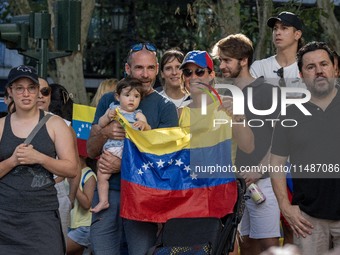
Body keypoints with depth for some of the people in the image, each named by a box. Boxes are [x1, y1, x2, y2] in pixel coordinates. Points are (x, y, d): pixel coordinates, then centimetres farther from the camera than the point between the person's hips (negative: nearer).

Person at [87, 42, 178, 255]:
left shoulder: (166, 107, 3)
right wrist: (105, 134, -11)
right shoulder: (109, 101, 12)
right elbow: (91, 150, 11)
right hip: (107, 191, 2)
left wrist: (123, 164, -15)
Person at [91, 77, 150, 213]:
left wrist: (143, 125, -25)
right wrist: (108, 117, -11)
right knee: (102, 175, -2)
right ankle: (103, 201, 10)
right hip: (111, 148, 2)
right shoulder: (113, 109, 15)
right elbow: (100, 124, 9)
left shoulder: (138, 115, 10)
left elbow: (148, 130, -3)